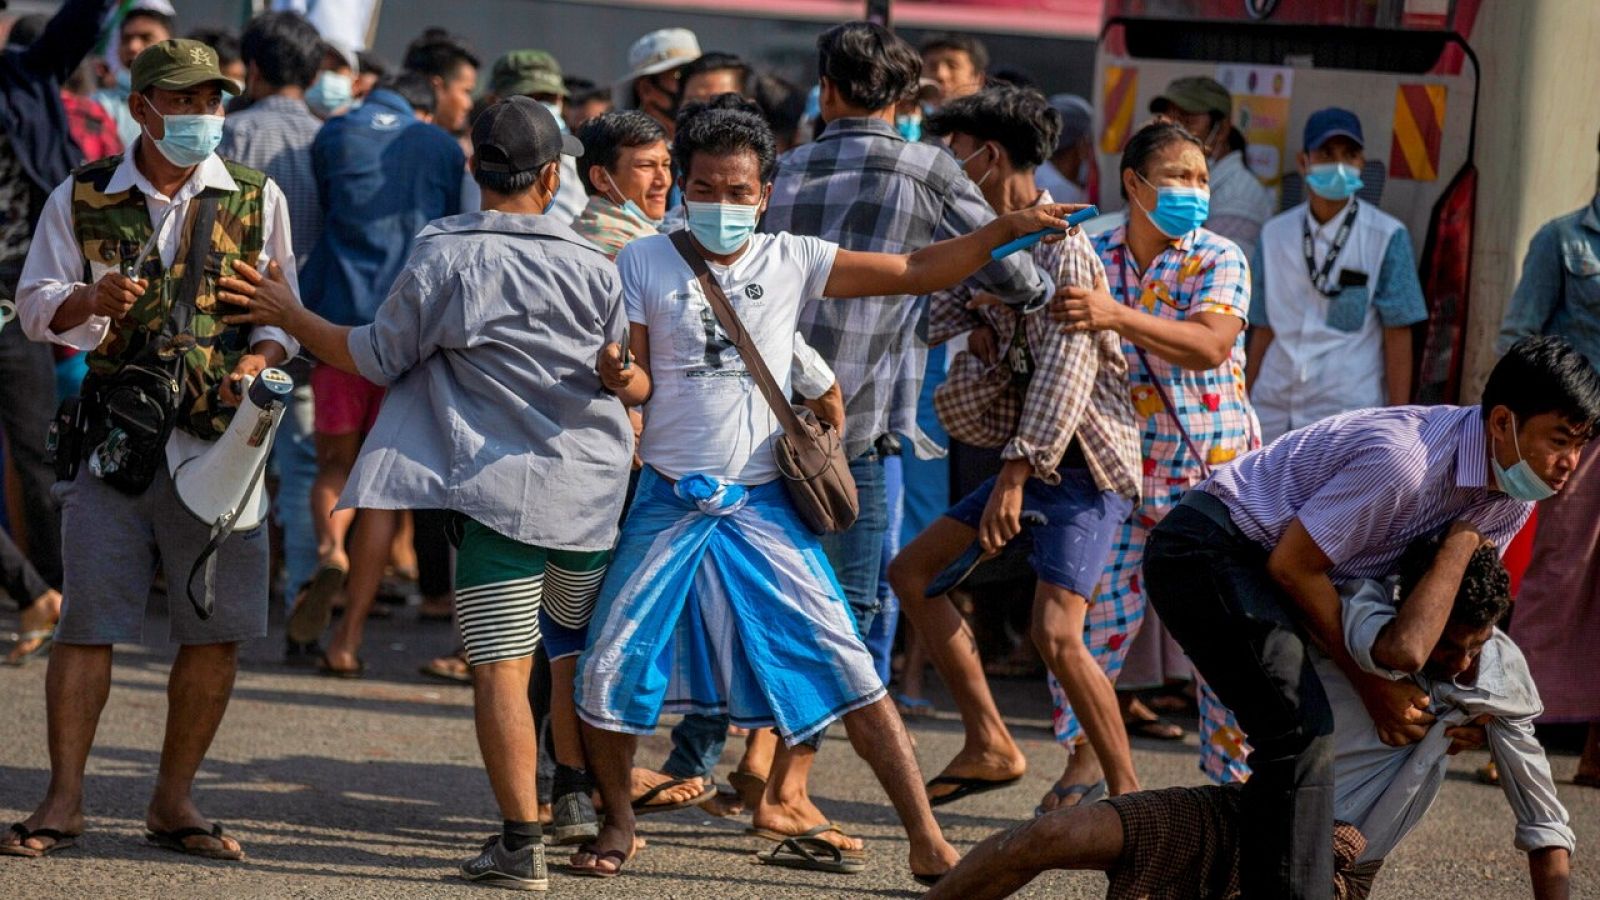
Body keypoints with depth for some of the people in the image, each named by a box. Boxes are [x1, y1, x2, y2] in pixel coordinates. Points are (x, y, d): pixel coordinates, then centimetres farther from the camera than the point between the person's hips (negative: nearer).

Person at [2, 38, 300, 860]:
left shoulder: (256, 199, 8)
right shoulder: (83, 198, 6)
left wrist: (259, 361, -13)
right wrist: (91, 303, -16)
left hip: (218, 442, 1)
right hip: (114, 440, -1)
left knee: (216, 628, 0)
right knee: (87, 618, -4)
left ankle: (173, 802, 13)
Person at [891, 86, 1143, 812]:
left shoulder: (1058, 246, -18)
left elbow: (1066, 366, -26)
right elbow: (940, 320, 17)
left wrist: (1017, 471, -32)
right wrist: (978, 336, -8)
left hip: (1086, 461, -10)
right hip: (1029, 457, 10)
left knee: (1055, 633, -21)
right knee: (912, 572, 11)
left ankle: (1128, 792, -11)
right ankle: (991, 745, 13)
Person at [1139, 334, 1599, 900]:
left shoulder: (1513, 495, -2)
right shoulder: (1406, 461, -31)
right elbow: (1293, 565, -22)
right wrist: (1371, 685, -15)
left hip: (1259, 565, 10)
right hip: (1204, 550, -10)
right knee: (1301, 731, -21)